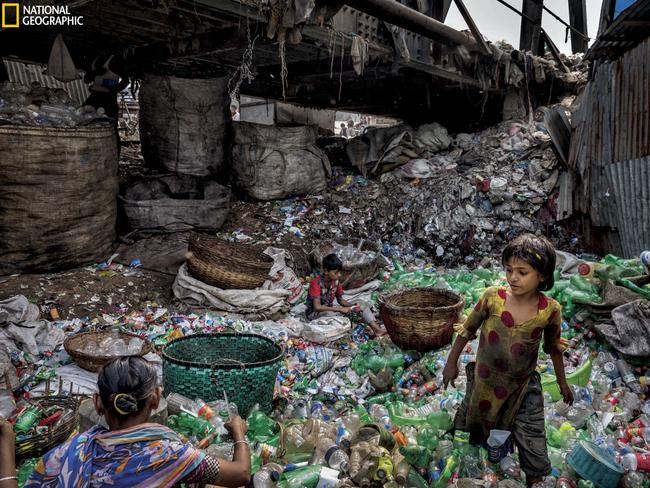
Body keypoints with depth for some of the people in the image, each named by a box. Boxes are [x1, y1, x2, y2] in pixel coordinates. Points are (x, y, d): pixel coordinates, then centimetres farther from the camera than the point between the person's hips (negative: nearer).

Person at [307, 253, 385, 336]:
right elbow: (317, 307, -31)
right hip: (315, 313, -7)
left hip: (330, 309, 7)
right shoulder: (316, 283, -24)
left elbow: (340, 300, 8)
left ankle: (377, 329, -24)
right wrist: (340, 309, -30)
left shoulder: (335, 281, -3)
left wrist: (353, 306, -12)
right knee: (329, 314, -43)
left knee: (363, 307, -6)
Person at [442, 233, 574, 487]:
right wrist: (451, 362, 4)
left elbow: (554, 348, 3)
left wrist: (562, 383, 14)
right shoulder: (492, 297, -18)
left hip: (524, 390, 0)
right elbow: (468, 329, -3)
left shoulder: (550, 310, -15)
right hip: (484, 384, 0)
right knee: (466, 438, 18)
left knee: (536, 465, 3)